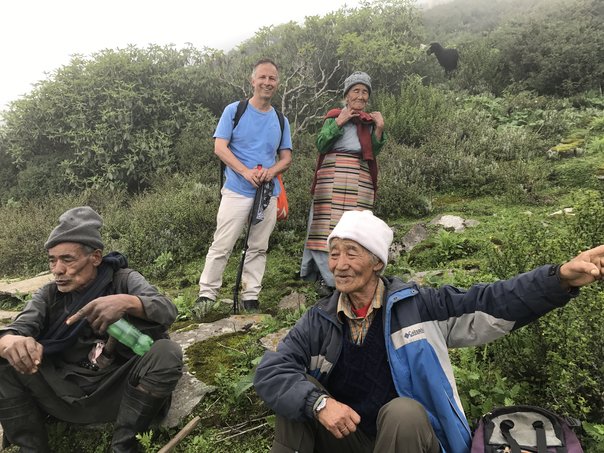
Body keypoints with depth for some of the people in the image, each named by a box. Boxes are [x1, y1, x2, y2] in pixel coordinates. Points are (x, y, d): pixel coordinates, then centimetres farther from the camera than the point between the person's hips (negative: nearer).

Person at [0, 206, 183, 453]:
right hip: (63, 393, 3)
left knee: (167, 352, -28)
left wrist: (126, 302, -39)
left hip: (116, 391, -2)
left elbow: (167, 311, -18)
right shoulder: (48, 295, 7)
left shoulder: (124, 280, -2)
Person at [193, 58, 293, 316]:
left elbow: (286, 157, 12)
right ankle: (206, 294, 6)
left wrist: (272, 171, -11)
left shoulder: (281, 120, 14)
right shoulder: (234, 111, 2)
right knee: (222, 246, -4)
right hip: (237, 191, -4)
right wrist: (246, 172, -19)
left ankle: (251, 297, 17)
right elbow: (220, 147, -6)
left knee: (259, 248, 8)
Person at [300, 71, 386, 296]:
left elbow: (373, 152, 14)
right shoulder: (334, 116, 9)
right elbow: (321, 145, -2)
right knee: (329, 226, -6)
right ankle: (327, 278, 1)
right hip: (334, 176, -3)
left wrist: (379, 129, 2)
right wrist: (339, 122, -8)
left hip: (361, 180, 4)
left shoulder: (369, 120, 19)